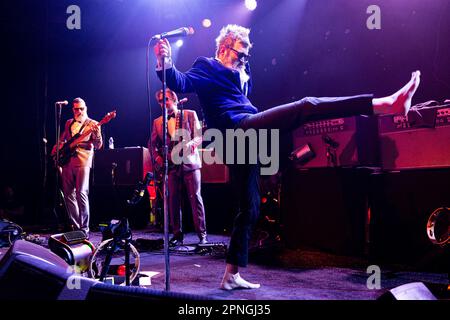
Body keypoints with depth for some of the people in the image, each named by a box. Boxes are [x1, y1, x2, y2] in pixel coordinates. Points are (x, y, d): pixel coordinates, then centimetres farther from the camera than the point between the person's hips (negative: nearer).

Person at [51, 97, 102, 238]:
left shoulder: (92, 124, 2)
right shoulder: (69, 123, 18)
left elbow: (98, 146, -7)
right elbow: (62, 140, 31)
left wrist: (96, 134, -26)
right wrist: (56, 150, 13)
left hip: (83, 162, -6)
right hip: (67, 162, 6)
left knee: (81, 193, -15)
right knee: (68, 194, 7)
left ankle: (84, 228, -12)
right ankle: (75, 226, 16)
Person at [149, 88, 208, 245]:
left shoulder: (190, 114, 6)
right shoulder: (158, 122, 15)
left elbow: (198, 137, 0)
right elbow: (152, 144, 16)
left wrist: (189, 145, -20)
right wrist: (157, 157, -2)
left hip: (190, 162, -3)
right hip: (171, 165, 3)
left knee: (195, 198, -6)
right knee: (173, 200, 1)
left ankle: (202, 234, -1)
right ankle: (177, 234, 10)